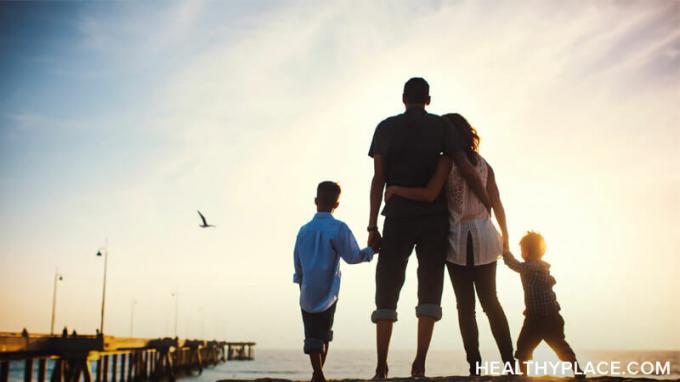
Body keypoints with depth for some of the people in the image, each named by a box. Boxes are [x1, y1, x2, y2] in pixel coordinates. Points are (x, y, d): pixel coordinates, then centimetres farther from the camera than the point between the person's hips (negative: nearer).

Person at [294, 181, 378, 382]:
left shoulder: (304, 229, 5)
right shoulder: (338, 228, -8)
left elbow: (297, 262, 11)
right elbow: (352, 256, -8)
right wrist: (371, 250, 8)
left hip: (307, 295, 2)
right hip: (327, 294, -2)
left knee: (312, 336, 6)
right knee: (323, 335, 9)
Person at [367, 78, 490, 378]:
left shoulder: (386, 128, 8)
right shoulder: (442, 126, 7)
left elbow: (378, 179, 2)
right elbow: (466, 170, -1)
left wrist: (373, 226, 3)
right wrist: (490, 206, 5)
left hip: (398, 217, 0)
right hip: (434, 218, 0)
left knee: (387, 289, 3)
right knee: (429, 289, 1)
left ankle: (382, 367, -3)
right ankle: (419, 365, -8)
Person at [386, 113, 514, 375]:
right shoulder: (484, 164, 9)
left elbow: (429, 194, -21)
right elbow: (497, 206, 8)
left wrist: (395, 189, -10)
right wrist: (505, 239, 14)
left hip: (458, 240, -4)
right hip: (484, 239, 4)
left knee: (466, 305, 2)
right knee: (491, 301, 11)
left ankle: (475, 366, 0)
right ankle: (509, 363, 7)